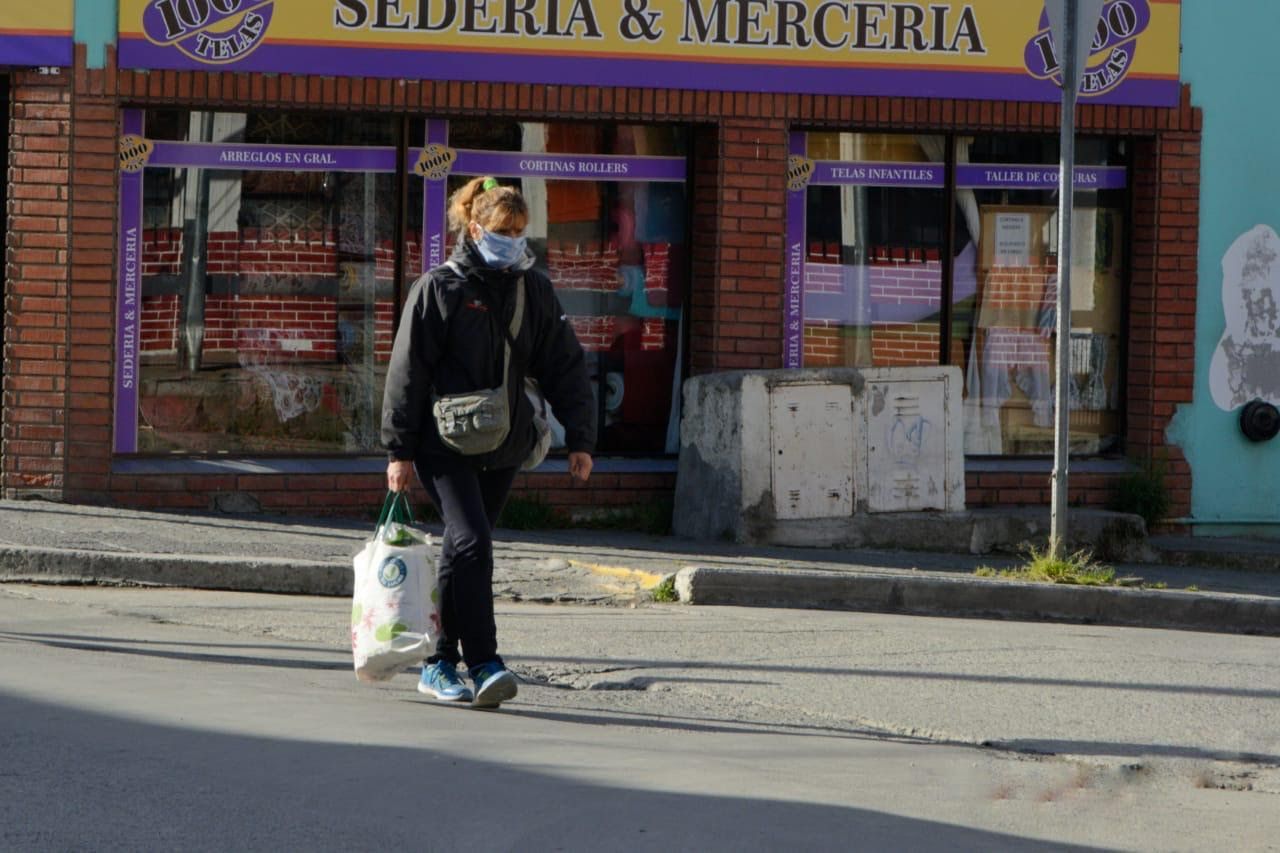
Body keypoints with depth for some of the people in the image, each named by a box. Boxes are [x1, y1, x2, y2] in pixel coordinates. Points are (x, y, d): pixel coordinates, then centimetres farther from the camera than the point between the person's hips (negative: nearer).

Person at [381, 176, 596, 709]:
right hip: (445, 442, -5)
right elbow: (407, 373, -5)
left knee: (463, 551, 11)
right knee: (472, 544, -18)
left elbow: (565, 366, 11)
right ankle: (482, 665, -20)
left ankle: (439, 663, 19)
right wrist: (399, 450, -7)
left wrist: (579, 438, 3)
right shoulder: (438, 289, -5)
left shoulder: (534, 291, 9)